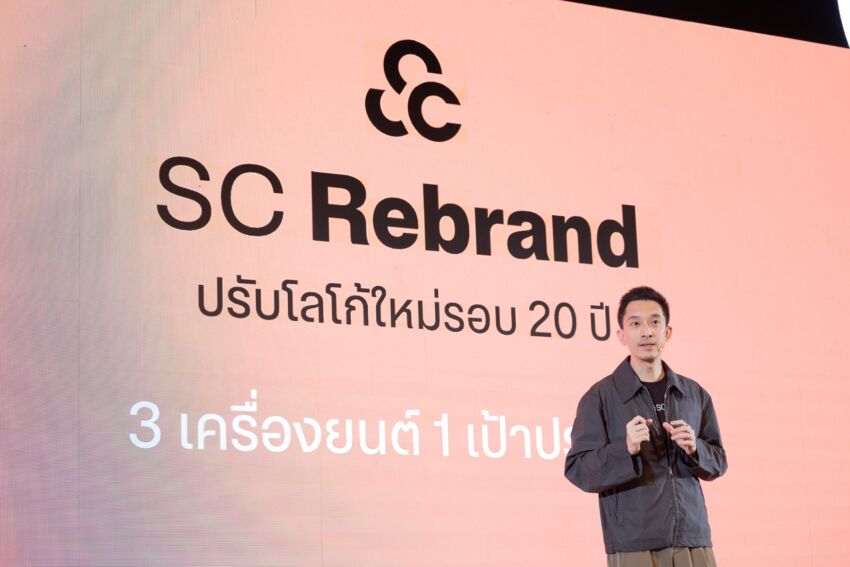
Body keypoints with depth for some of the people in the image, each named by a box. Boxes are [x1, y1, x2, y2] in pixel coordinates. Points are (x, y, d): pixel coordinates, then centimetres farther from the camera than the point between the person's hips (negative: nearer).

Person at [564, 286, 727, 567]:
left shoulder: (695, 394, 12)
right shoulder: (601, 397, -1)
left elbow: (718, 462, 16)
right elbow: (577, 470, -6)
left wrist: (695, 450, -5)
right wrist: (626, 449, -22)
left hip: (693, 539, 4)